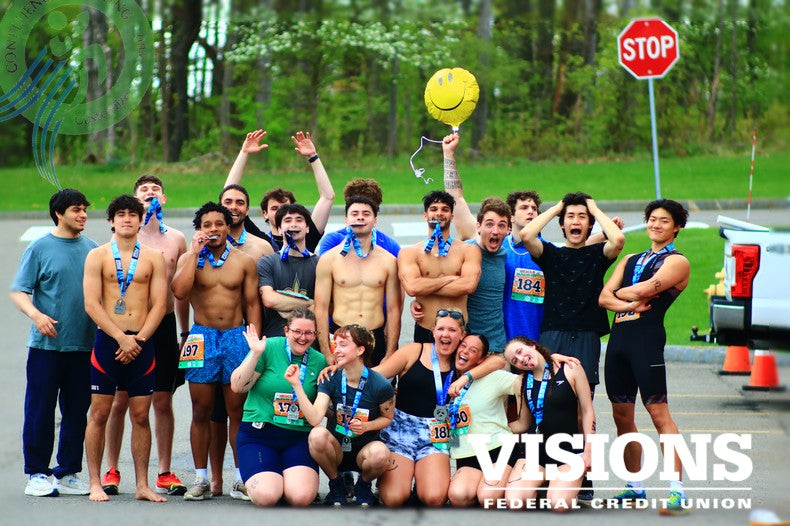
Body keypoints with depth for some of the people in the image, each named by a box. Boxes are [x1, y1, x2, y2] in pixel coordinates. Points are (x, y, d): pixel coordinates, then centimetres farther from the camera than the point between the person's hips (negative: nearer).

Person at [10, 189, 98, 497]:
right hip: (46, 345, -4)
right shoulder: (40, 248, -1)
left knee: (76, 412, 7)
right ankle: (37, 474, 5)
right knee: (40, 410, -2)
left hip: (84, 345, 4)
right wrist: (36, 314, -22)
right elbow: (18, 291, -4)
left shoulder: (92, 249, 10)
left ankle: (68, 473, 15)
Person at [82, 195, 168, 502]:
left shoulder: (154, 258, 8)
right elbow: (91, 304, -4)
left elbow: (159, 305, 3)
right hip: (107, 340, -1)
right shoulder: (97, 256, 4)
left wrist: (138, 339, -10)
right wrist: (122, 338, -13)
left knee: (141, 415, 3)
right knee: (99, 413, -1)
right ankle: (95, 483, 5)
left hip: (142, 342, 1)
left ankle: (142, 485, 7)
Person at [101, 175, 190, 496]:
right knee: (120, 399, 1)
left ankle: (164, 473, 10)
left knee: (163, 401, 4)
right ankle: (111, 471, 11)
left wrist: (186, 333, 13)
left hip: (164, 324, 2)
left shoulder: (176, 239, 9)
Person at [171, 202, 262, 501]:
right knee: (201, 412, 2)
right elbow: (179, 291, -14)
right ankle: (201, 480, 8)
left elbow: (252, 304, 7)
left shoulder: (244, 261, 6)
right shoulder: (189, 259, 4)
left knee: (238, 411, 0)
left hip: (236, 336, 0)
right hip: (203, 338, 0)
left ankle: (241, 479, 6)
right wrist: (196, 251, -11)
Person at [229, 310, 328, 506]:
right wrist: (255, 354, -17)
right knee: (266, 497, -23)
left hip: (298, 438, 2)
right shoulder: (269, 347, -4)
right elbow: (237, 387, -8)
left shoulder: (319, 361, 6)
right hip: (258, 434, -2)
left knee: (301, 497, -23)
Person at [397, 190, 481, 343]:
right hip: (424, 333, 0)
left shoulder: (468, 251, 7)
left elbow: (469, 285, -11)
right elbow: (412, 288, -12)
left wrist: (425, 286, -8)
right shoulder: (409, 253, 6)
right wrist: (448, 279, -5)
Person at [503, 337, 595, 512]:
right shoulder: (522, 383, 9)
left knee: (559, 504, -29)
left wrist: (588, 450, -7)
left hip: (569, 451, -3)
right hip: (535, 450, 3)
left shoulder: (570, 370, -1)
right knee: (514, 501, -23)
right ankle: (538, 489, 11)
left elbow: (587, 411, 0)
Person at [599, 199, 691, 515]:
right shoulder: (630, 261, 23)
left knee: (658, 412, -13)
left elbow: (644, 290, -13)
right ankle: (635, 486, 17)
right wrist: (628, 304, -7)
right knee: (622, 415, 8)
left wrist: (620, 293, 6)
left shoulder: (677, 261, 2)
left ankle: (677, 489, -15)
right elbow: (604, 297, 12)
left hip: (647, 338, -7)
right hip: (619, 337, 7)